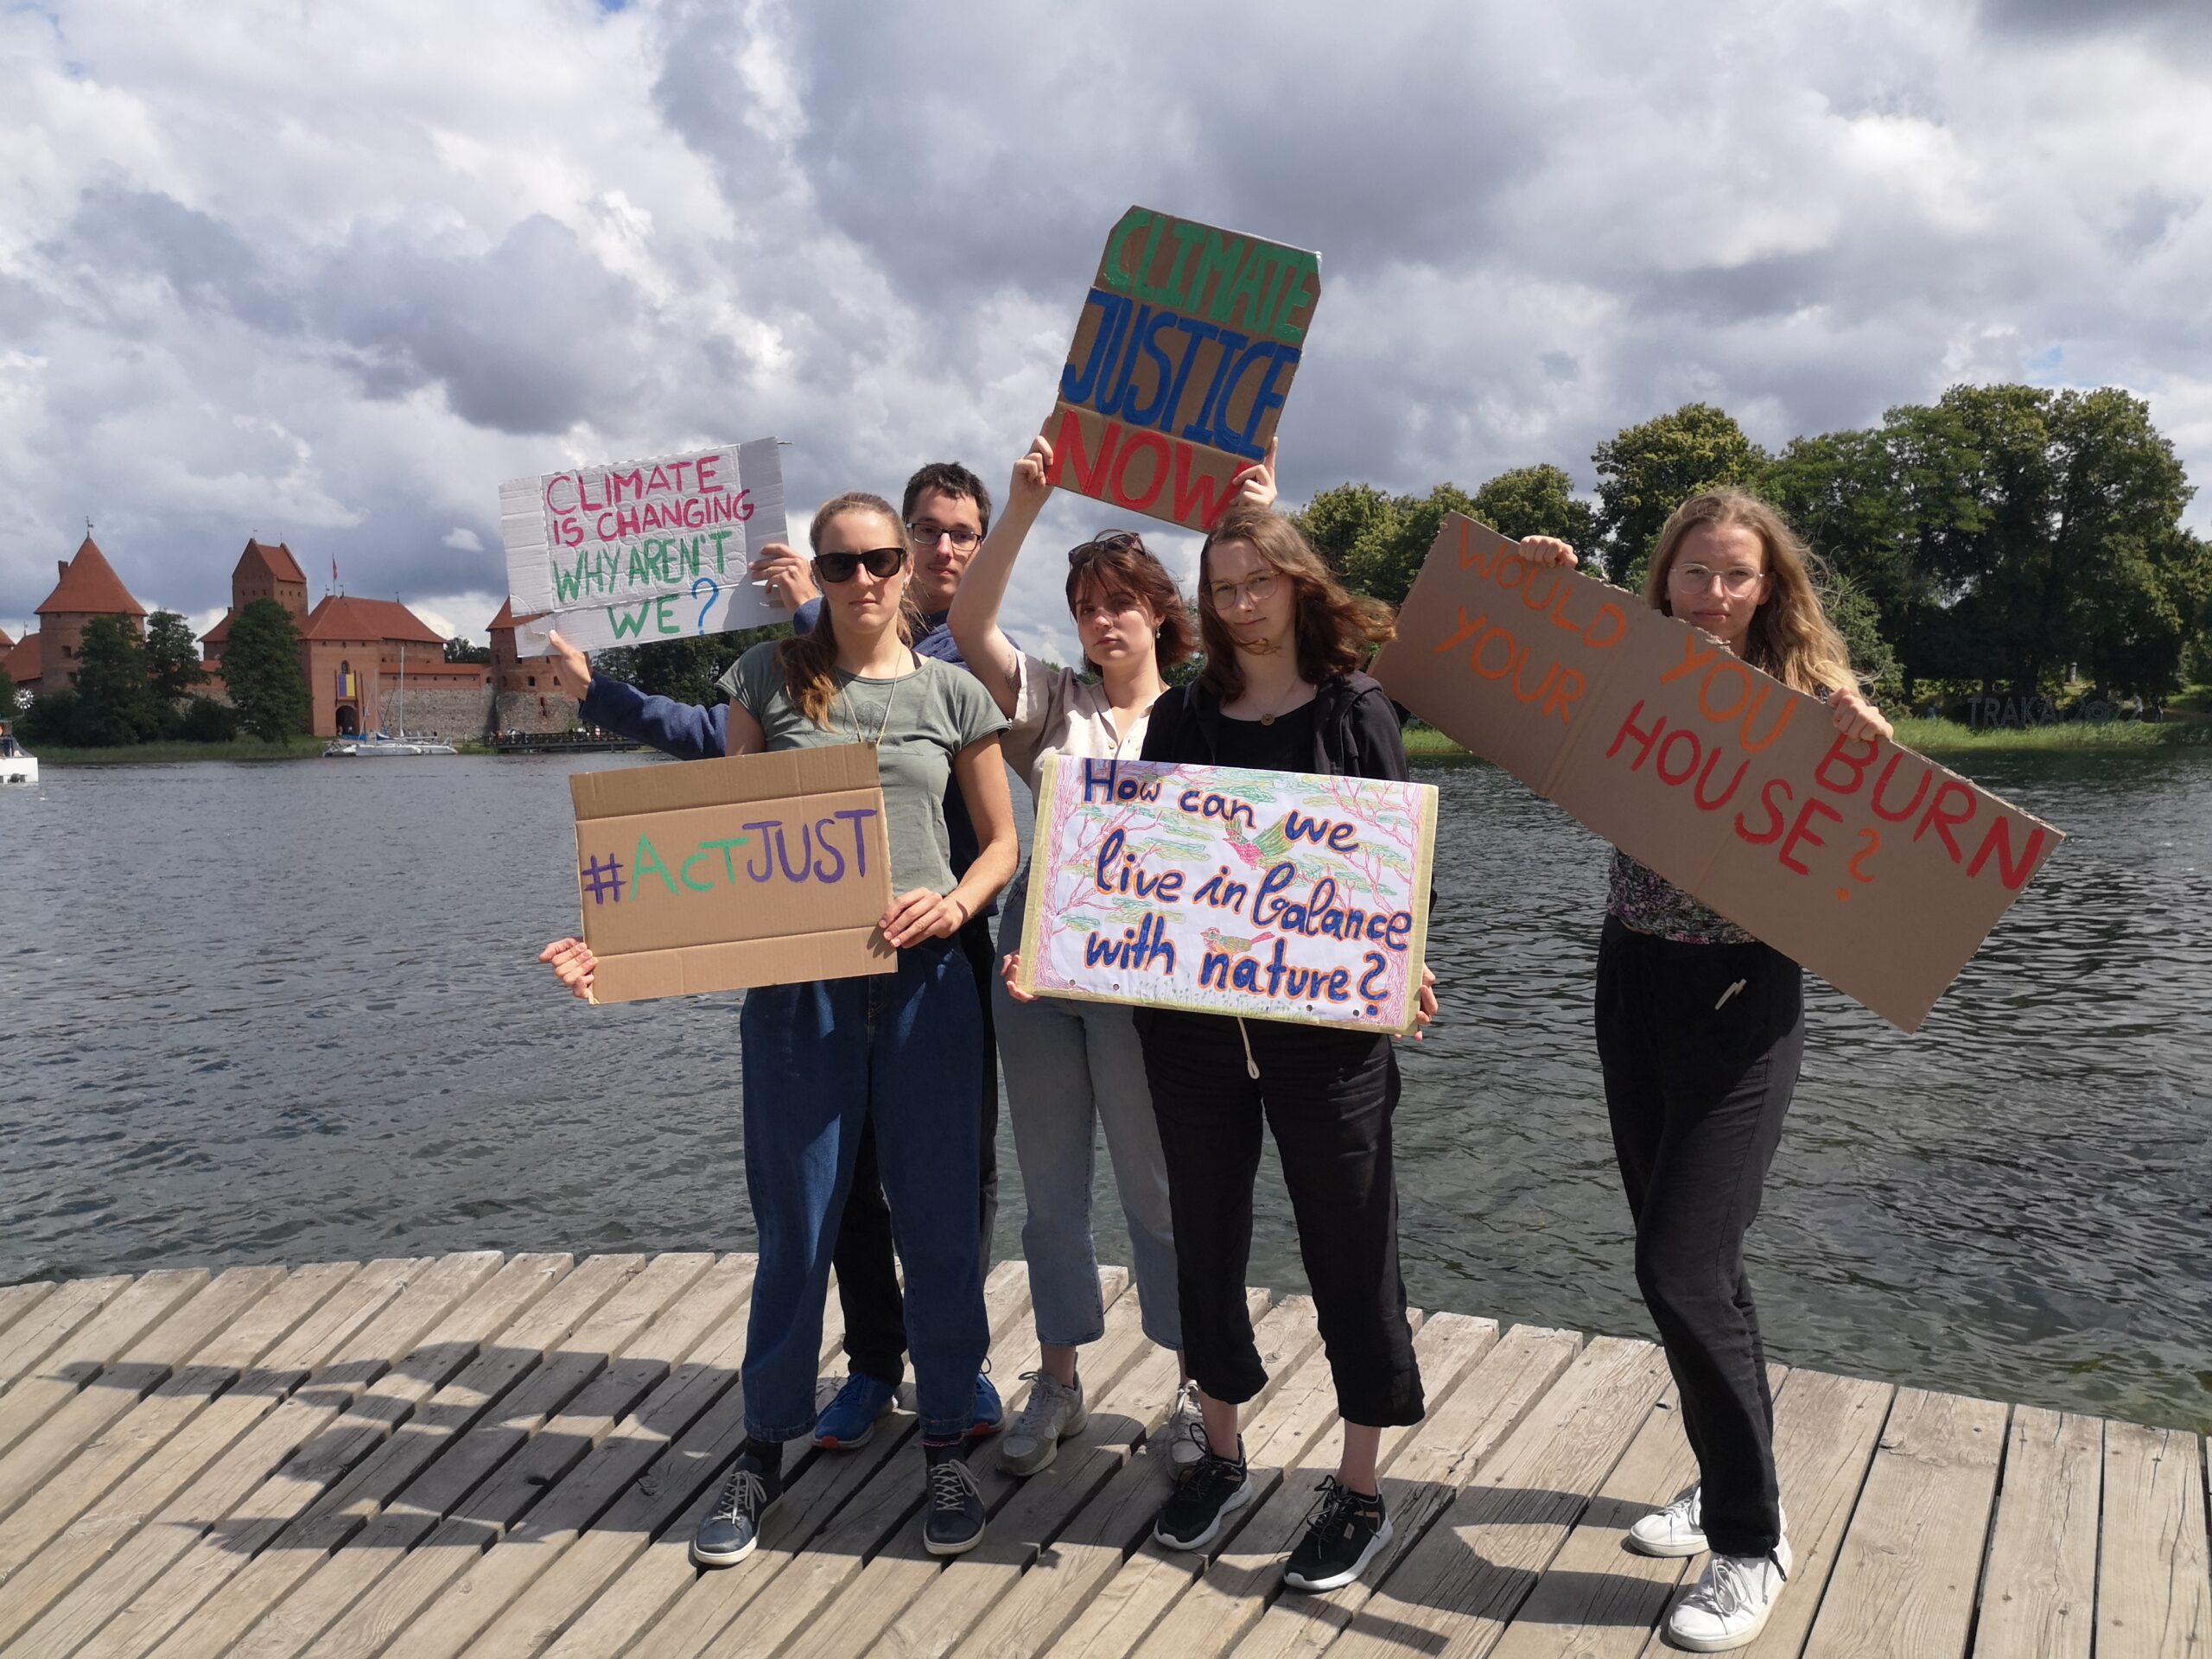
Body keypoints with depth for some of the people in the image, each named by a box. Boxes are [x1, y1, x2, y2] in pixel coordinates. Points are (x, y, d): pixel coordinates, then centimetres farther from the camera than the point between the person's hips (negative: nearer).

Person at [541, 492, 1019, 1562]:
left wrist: (957, 902, -12)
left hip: (924, 982, 1)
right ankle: (762, 1454, 27)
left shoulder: (952, 694, 6)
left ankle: (946, 1445, 27)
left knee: (938, 1222, 8)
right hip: (795, 987, 0)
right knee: (795, 1228, 7)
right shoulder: (769, 678, 5)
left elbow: (1003, 841, 10)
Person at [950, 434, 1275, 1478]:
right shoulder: (1054, 703, 6)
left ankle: (1195, 1390, 24)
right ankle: (1057, 1384, 29)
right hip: (1037, 962, 3)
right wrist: (1025, 507, -15)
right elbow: (969, 628, -6)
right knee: (1051, 1189, 13)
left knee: (1163, 1191, 6)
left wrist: (1254, 530, -22)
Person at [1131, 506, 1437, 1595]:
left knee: (1348, 1249, 5)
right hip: (1189, 1015, 3)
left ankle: (1360, 1492, 21)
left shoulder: (1355, 711, 0)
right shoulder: (1182, 714, 7)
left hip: (1323, 1021, -3)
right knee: (1205, 1237, 13)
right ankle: (1219, 1456, 33)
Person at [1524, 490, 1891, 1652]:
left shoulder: (1804, 700, -6)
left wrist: (1872, 748, -26)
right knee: (1682, 1258, 16)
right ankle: (1728, 1482, 36)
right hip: (1631, 984, 5)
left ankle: (1752, 1540, 10)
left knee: (1682, 1268, -10)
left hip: (1739, 999, -5)